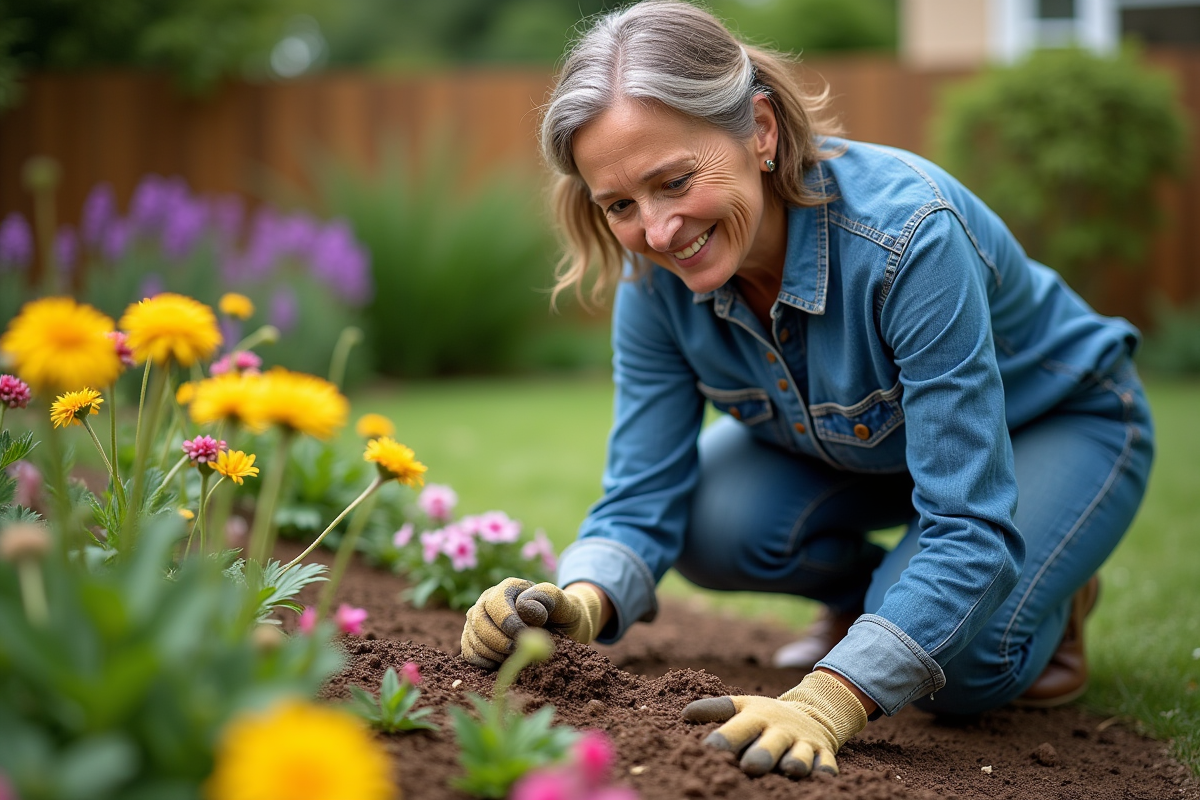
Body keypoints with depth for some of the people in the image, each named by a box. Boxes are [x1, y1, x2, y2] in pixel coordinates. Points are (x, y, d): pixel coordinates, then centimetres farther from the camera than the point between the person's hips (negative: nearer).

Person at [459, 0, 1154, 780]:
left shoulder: (907, 234, -41)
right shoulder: (657, 276, -23)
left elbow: (970, 527, -42)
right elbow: (642, 500, -20)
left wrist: (824, 704, -55)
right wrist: (578, 606, -43)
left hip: (1057, 424, -4)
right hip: (856, 443, 5)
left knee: (962, 665, -28)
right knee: (713, 524, -24)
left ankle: (1052, 590, 7)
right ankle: (869, 592, 8)